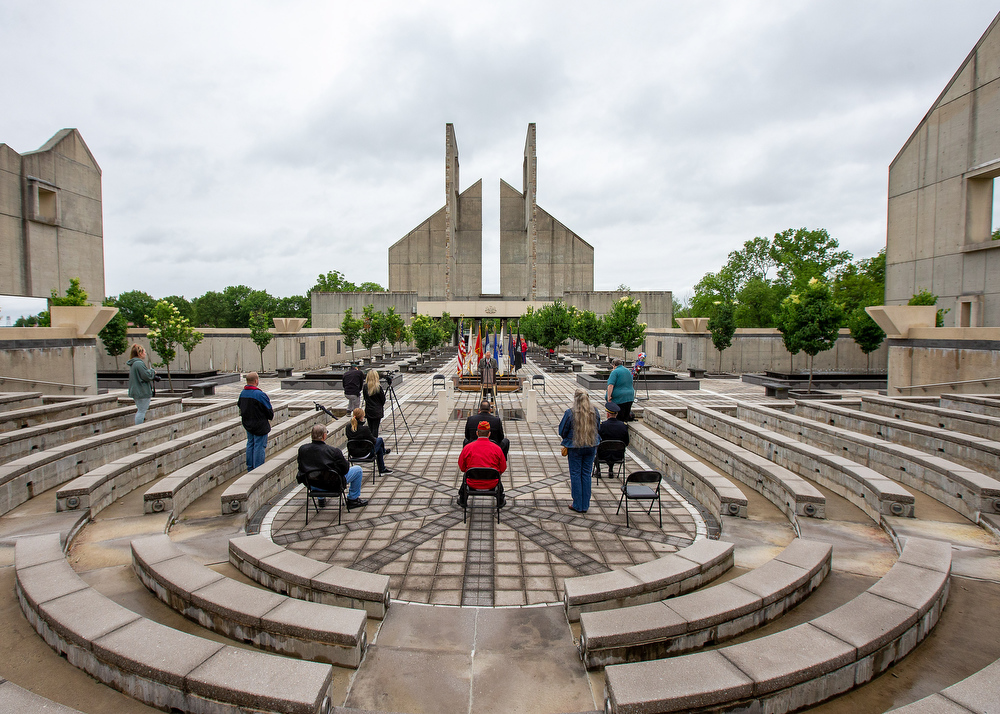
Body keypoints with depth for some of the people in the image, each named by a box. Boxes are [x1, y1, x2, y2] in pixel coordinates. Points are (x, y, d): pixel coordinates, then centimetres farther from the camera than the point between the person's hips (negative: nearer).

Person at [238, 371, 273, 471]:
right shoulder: (260, 394, -22)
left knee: (250, 444, 17)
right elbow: (269, 410, -15)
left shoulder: (242, 393, 2)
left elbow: (240, 406, 15)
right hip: (260, 425, -8)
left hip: (247, 424, 8)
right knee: (259, 446, 0)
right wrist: (271, 415, 6)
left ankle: (250, 467, 26)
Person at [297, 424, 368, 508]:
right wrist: (341, 456, 5)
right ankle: (353, 499, 22)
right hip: (333, 485, -5)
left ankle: (321, 499, 46)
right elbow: (345, 469, -15)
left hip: (313, 485, 5)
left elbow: (301, 468, 4)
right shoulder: (334, 451, -25)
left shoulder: (302, 449, -13)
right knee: (358, 470, 13)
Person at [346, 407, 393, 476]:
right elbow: (373, 441, -14)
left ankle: (382, 470, 45)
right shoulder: (364, 428, -27)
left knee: (380, 448, 29)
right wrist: (375, 438, 12)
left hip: (352, 453, 7)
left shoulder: (348, 427, -9)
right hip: (365, 454, -6)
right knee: (380, 439, 20)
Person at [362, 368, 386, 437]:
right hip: (377, 411, -3)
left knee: (370, 428, 12)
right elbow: (383, 399, -6)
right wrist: (381, 406, 13)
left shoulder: (365, 387, -4)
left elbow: (365, 398, 7)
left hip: (368, 410, 3)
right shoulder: (378, 387, -14)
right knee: (375, 428, 0)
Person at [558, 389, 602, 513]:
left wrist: (567, 438, 14)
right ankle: (585, 505, 20)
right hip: (591, 446, 4)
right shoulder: (594, 412, -5)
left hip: (575, 447, -4)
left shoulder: (570, 413, -17)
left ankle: (578, 505, 15)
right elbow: (597, 428, 9)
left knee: (575, 475, 9)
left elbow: (562, 431, -7)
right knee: (587, 474, 13)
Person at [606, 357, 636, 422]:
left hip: (619, 398, -7)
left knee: (619, 417, -3)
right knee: (626, 416, 13)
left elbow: (610, 385, -21)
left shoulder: (615, 372, -10)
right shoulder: (628, 371, 13)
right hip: (630, 397, 7)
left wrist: (609, 396, -21)